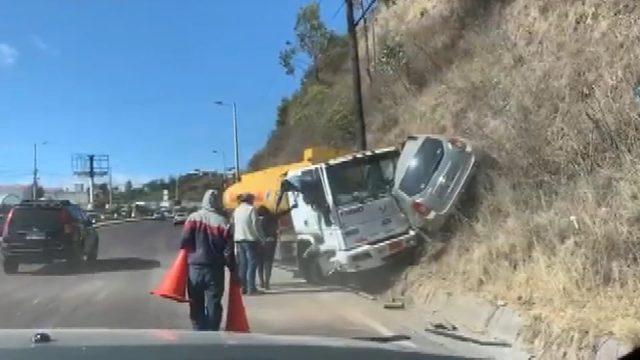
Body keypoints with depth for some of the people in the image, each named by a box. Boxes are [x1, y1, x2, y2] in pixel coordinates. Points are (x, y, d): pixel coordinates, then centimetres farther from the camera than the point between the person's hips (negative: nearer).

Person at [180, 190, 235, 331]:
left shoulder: (193, 218, -3)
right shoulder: (223, 223, -6)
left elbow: (184, 243, -5)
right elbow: (229, 251, -4)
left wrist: (189, 258, 10)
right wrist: (233, 270, 4)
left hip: (194, 268, 2)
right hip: (215, 270, -2)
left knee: (196, 306, 13)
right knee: (213, 305, 5)